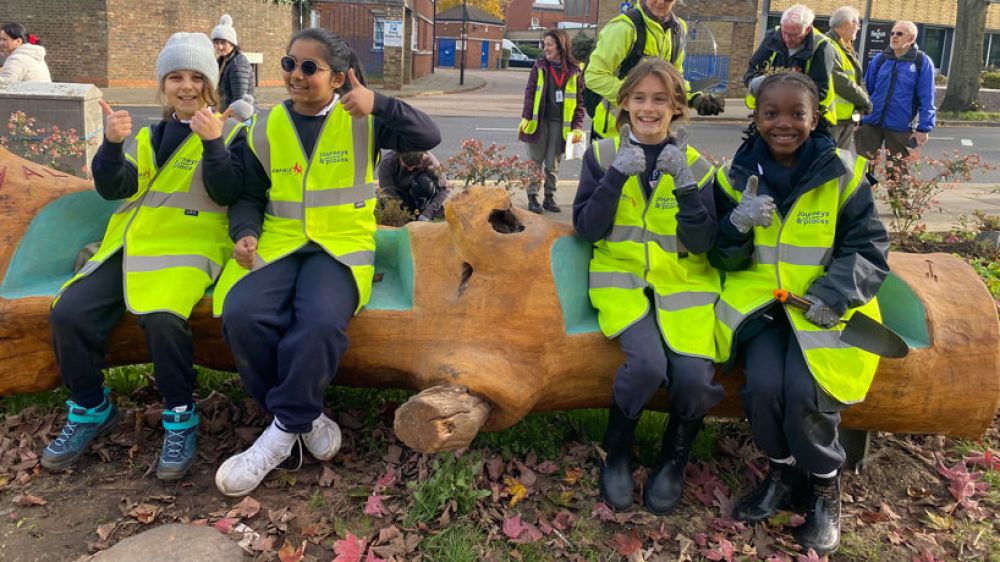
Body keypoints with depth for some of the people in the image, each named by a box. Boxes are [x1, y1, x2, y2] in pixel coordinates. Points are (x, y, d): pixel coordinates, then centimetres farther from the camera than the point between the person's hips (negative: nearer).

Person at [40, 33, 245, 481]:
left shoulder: (230, 133, 6)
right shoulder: (146, 136, 20)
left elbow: (226, 194, -8)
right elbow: (112, 188, 5)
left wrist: (212, 143, -21)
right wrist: (112, 142, -12)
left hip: (189, 245, -5)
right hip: (131, 244, 5)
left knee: (163, 317, -34)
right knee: (68, 314, -16)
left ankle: (180, 418, -13)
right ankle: (90, 410, 6)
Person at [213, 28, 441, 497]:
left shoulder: (361, 120, 2)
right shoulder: (266, 127, 11)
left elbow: (428, 137, -9)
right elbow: (249, 194, 17)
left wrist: (379, 104, -25)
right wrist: (244, 234, -5)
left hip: (342, 245, -3)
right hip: (277, 243, 3)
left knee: (321, 322, -34)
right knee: (242, 315, -27)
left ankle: (284, 432, -12)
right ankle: (306, 419, -7)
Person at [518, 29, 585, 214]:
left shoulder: (575, 70, 1)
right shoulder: (539, 67, 2)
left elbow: (579, 100, 2)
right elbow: (530, 93, 2)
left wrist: (578, 126, -5)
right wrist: (525, 118, -7)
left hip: (560, 124, 0)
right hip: (539, 121, 0)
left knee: (553, 163, 8)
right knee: (536, 161, 4)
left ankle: (549, 197, 19)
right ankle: (532, 197, 10)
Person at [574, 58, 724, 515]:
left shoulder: (696, 165, 4)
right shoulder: (603, 155, 4)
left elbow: (701, 245, -3)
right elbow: (587, 229, -4)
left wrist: (686, 187, -16)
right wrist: (616, 176, -15)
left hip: (682, 282, 1)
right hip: (621, 276, -1)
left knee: (695, 377, -22)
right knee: (648, 363, -28)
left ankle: (674, 460, 11)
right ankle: (615, 453, 2)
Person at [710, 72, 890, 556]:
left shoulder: (843, 175, -3)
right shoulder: (737, 177, 3)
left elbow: (868, 251, -1)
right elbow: (724, 260, 5)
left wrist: (834, 294, -18)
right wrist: (737, 224, -16)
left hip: (822, 306, -2)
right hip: (759, 299, 2)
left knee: (805, 392, -24)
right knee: (763, 384, -23)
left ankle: (824, 485, 7)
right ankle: (783, 470, 10)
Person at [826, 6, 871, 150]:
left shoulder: (848, 50, 18)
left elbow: (859, 81, 20)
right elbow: (840, 82, -22)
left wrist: (863, 100, 0)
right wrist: (865, 101, -11)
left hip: (848, 118, 10)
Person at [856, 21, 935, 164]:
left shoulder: (923, 62, -3)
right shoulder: (879, 59, 5)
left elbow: (926, 99, -6)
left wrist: (923, 128, -10)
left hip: (900, 128, -2)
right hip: (871, 123, 2)